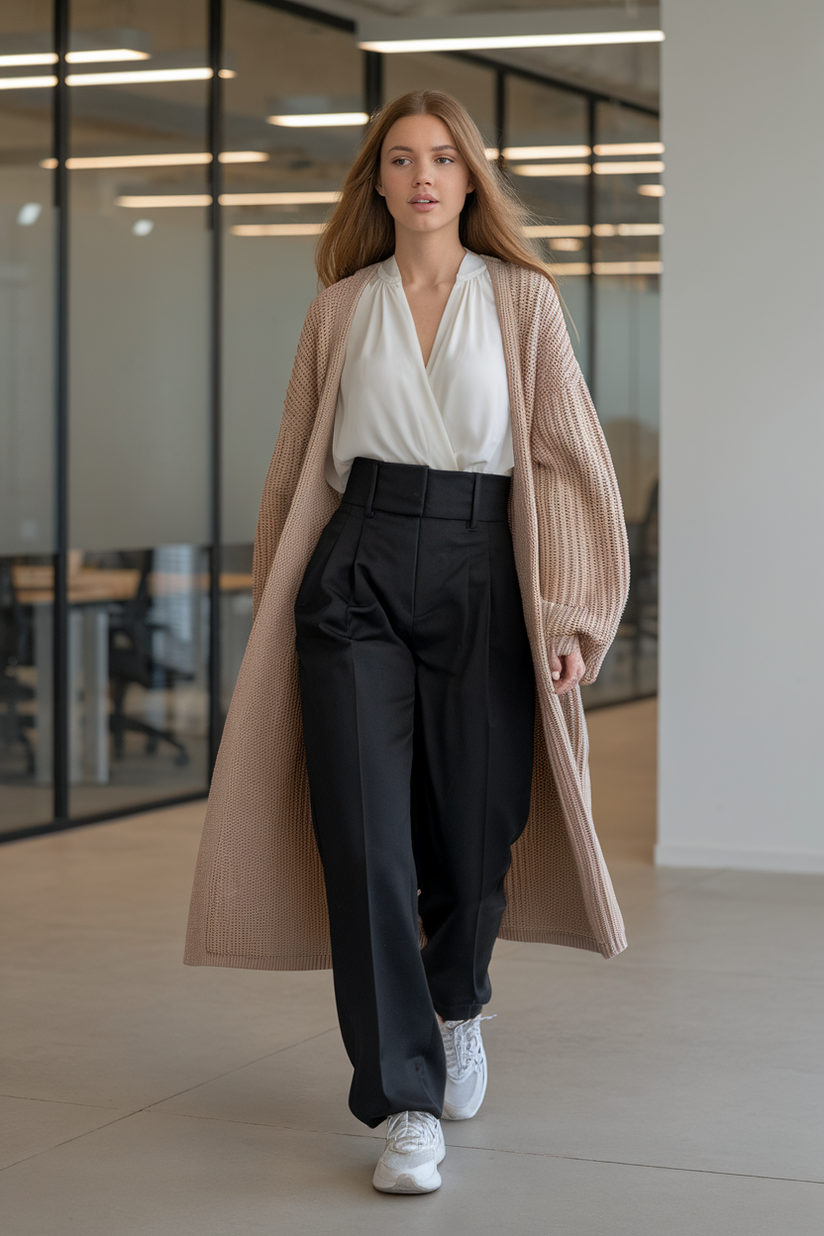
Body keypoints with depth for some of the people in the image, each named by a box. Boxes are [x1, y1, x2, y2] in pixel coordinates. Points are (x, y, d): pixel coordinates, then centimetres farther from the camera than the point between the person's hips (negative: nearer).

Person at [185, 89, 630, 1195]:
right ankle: (407, 1105, -4)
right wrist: (277, 602, 16)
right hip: (357, 576, 1)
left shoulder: (524, 300, 5)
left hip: (479, 578, 0)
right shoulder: (340, 309, 10)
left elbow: (568, 459, 2)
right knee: (366, 837, -9)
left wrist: (569, 615, -5)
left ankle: (458, 1003, 38)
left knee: (472, 834, 5)